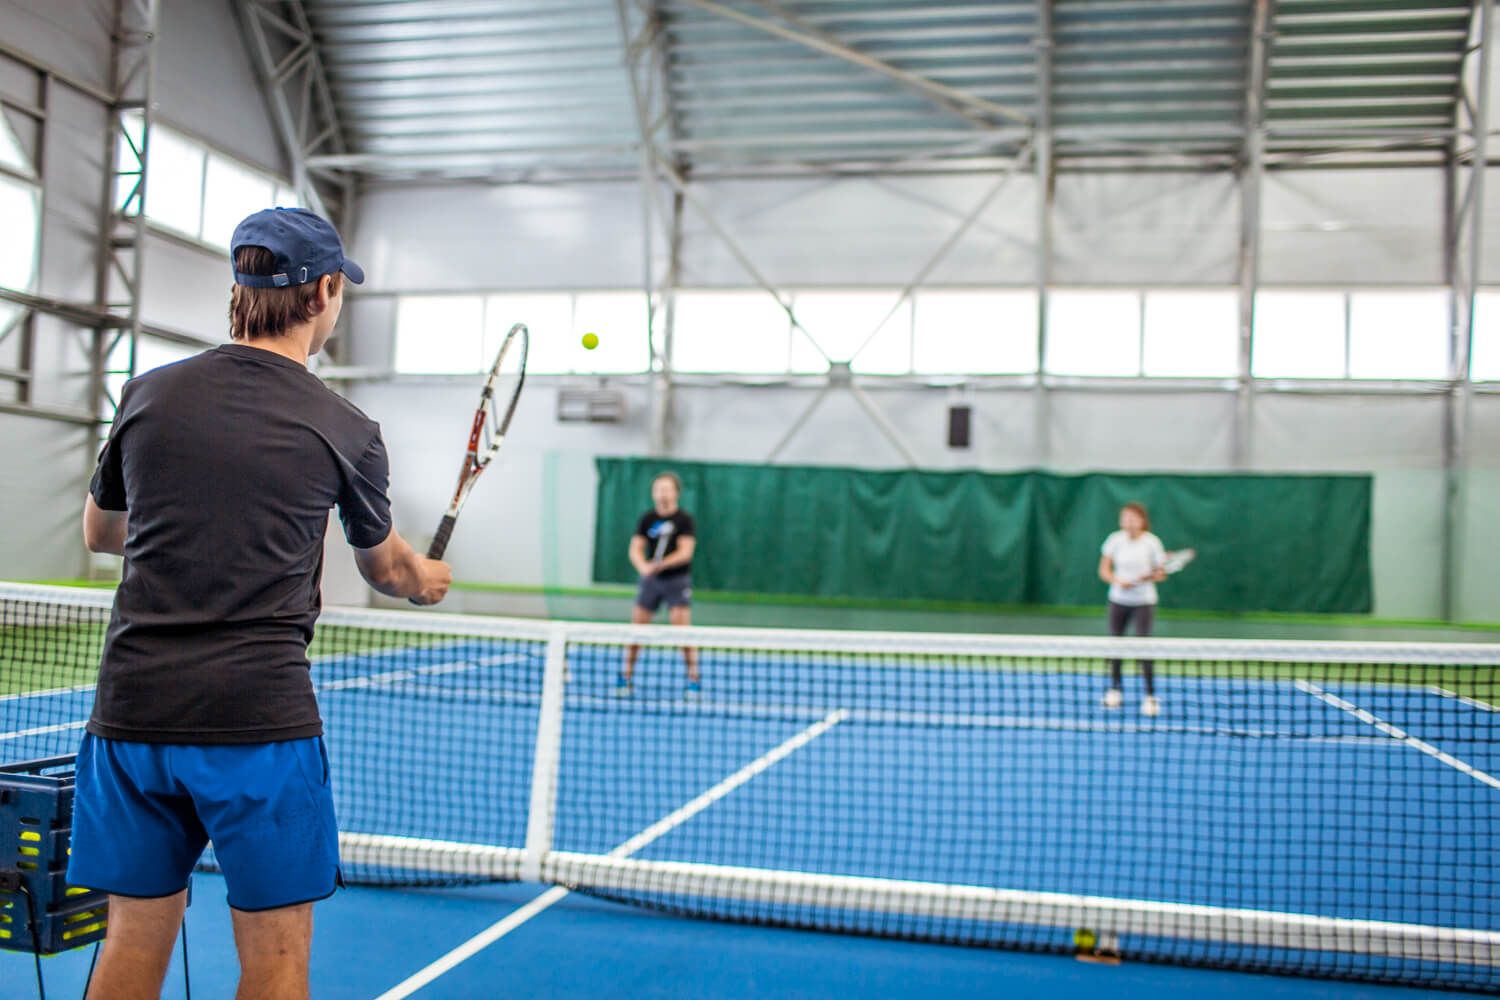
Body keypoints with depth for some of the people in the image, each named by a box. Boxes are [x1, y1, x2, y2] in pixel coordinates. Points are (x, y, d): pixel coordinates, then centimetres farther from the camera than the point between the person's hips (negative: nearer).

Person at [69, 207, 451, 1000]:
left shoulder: (149, 394, 5)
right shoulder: (346, 432, -3)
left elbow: (99, 531, 20)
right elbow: (385, 568, 15)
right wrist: (426, 579, 37)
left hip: (131, 708, 4)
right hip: (259, 718, -4)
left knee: (137, 935, 16)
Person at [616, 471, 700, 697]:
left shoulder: (685, 520, -5)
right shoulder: (647, 519, 5)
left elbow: (685, 552, -14)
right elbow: (635, 549, 1)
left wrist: (661, 564, -28)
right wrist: (643, 566, -20)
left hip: (677, 579, -3)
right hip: (650, 580, 3)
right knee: (636, 627, 1)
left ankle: (694, 681, -1)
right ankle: (626, 677, 14)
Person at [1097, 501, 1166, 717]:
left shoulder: (1152, 542, -7)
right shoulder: (1115, 540, -2)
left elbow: (1161, 573, -2)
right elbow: (1104, 570, 1)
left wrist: (1151, 576, -23)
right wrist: (1119, 581, -16)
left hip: (1144, 601, -3)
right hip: (1119, 600, 3)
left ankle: (1150, 696, -5)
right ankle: (1115, 690, 23)